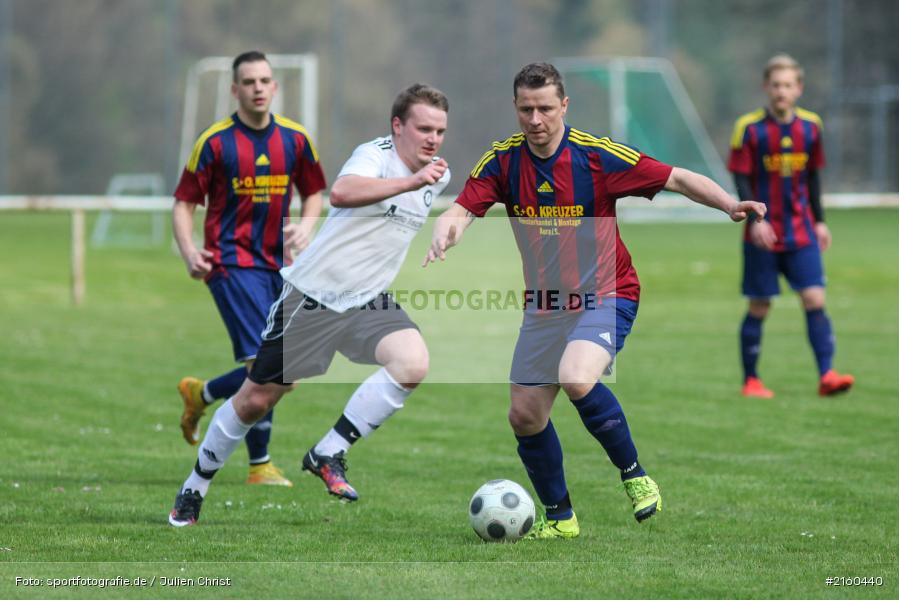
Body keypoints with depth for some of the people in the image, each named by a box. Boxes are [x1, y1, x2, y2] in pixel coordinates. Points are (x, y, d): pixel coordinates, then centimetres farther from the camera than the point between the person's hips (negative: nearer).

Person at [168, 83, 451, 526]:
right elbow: (341, 193, -40)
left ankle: (328, 455, -14)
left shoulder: (439, 175, 6)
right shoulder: (375, 155, -16)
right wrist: (410, 182, -47)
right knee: (255, 401, 5)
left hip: (368, 305, 5)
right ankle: (194, 488, 27)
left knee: (413, 364, -26)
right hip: (312, 296, -5)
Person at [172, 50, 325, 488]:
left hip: (276, 263, 6)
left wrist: (306, 225, -2)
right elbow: (184, 203, -2)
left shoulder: (294, 139, 6)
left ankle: (201, 394, 33)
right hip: (231, 261, -6)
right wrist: (188, 251, -19)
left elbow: (313, 192, 20)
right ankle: (260, 465, 1)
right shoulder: (215, 141, -5)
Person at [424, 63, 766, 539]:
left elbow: (677, 179, -14)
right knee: (524, 415, 3)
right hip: (544, 302, 5)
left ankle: (634, 474, -10)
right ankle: (559, 517, 23)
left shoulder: (597, 156, -17)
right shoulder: (503, 161, -6)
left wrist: (731, 206, -29)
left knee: (575, 378, -31)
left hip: (605, 295, -5)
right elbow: (463, 209, -13)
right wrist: (444, 233, -37)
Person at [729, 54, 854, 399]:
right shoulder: (749, 128, -8)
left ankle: (826, 374, -11)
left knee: (814, 299, -9)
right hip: (763, 235, -3)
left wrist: (819, 220, 14)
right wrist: (754, 219, -20)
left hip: (801, 233, 3)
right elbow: (741, 179, -8)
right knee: (759, 307, 3)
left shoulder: (810, 126, 4)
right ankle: (750, 381, 14)